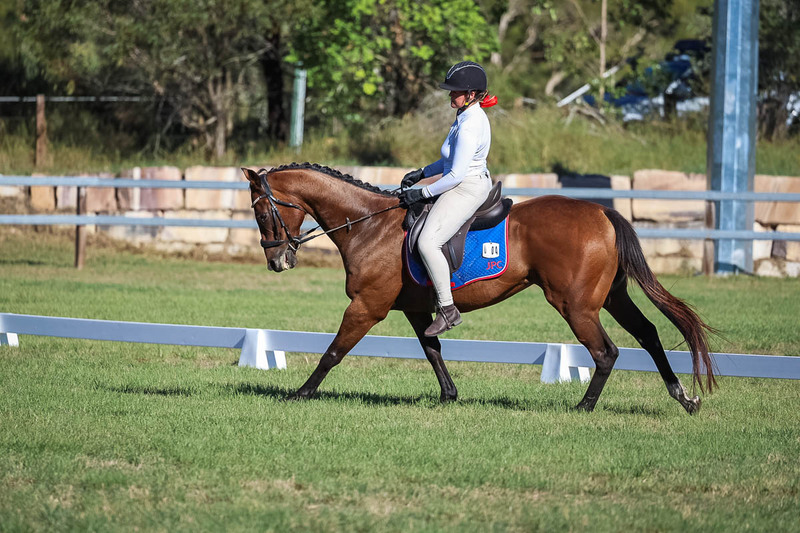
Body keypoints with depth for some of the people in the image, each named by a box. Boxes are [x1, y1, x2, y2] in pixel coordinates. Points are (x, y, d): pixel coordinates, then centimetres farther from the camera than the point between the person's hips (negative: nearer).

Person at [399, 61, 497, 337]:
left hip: (466, 189, -12)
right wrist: (422, 173, 15)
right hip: (474, 184, 12)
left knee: (428, 242, -23)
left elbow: (456, 174, -24)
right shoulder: (469, 116, 10)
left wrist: (422, 193, -16)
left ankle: (447, 308, -19)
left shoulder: (469, 127, -23)